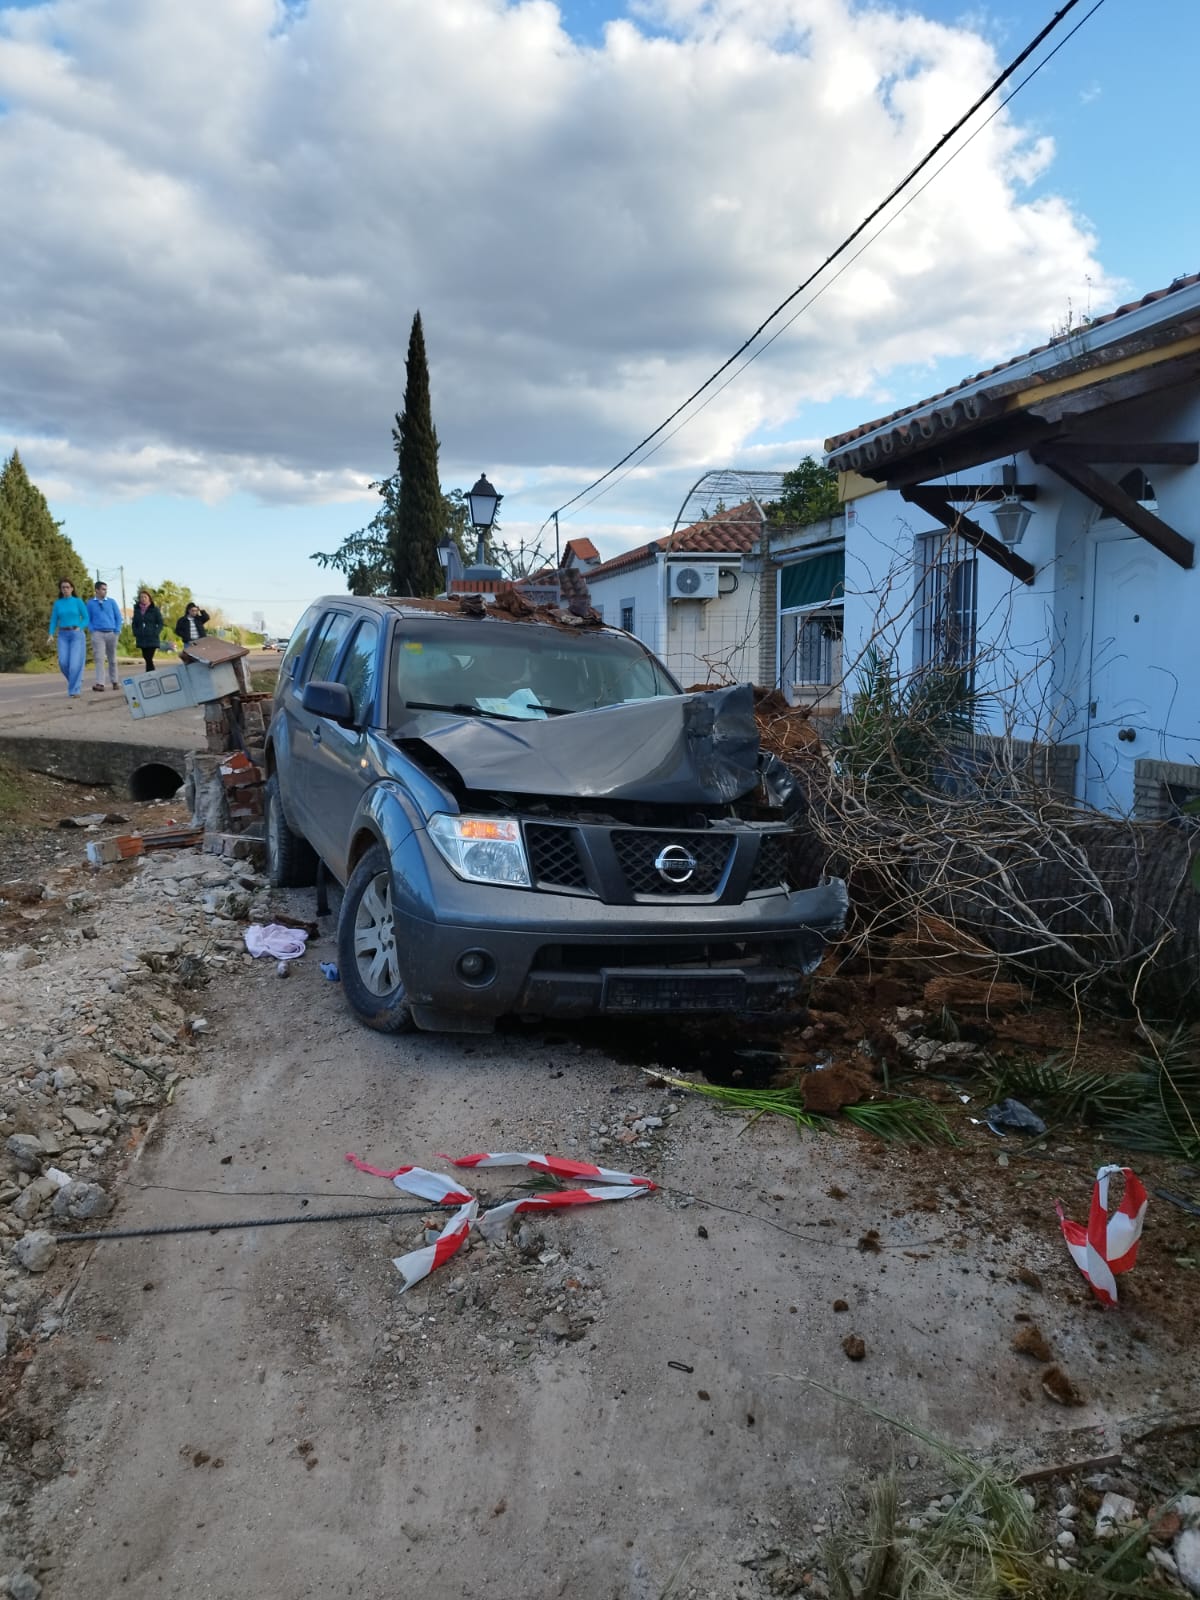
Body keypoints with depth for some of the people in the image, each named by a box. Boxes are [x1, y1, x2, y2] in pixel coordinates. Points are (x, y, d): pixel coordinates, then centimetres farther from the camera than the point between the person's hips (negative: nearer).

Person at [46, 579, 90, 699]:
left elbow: (86, 619, 2)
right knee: (63, 662, -10)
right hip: (63, 636, 3)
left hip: (77, 635, -3)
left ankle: (74, 691, -8)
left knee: (75, 663, -12)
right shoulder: (57, 603, 9)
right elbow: (53, 621, 8)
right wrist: (51, 635, -5)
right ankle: (77, 680, 18)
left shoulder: (78, 602, 1)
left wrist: (79, 628, -15)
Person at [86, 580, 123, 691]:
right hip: (98, 634, -2)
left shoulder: (111, 602, 7)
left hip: (111, 633, 2)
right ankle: (99, 684, -17)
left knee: (112, 659, 9)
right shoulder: (90, 603, 6)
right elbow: (88, 619, 10)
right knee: (99, 658, -12)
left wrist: (117, 631, -1)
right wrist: (92, 630, -4)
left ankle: (114, 682, 20)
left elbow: (118, 617, 8)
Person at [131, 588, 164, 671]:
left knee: (149, 660, -12)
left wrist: (156, 633, -12)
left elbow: (160, 623, 0)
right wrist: (135, 634, 3)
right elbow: (134, 623, 16)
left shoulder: (155, 609, -1)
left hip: (152, 639, -4)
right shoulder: (137, 609, 10)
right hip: (141, 639, 4)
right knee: (147, 659, 7)